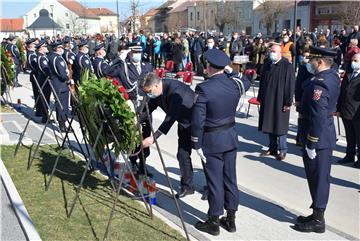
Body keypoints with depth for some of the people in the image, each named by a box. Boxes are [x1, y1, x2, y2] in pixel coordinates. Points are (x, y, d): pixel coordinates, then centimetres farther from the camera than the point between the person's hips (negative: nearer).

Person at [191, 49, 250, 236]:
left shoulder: (203, 88, -20)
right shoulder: (235, 84, -2)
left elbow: (198, 120, -19)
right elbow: (247, 82, 24)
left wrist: (197, 145, -10)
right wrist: (232, 71, 23)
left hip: (211, 142, -6)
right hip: (231, 137, 6)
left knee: (214, 182, 4)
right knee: (230, 179, 15)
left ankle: (213, 222, 17)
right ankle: (230, 218, 27)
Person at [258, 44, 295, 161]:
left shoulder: (287, 66, -9)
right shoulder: (267, 65, 9)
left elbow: (290, 85, -11)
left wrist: (288, 102, -14)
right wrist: (261, 98, 12)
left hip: (280, 102, -5)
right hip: (267, 101, 6)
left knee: (279, 125, 0)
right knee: (269, 124, 9)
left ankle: (282, 150, 12)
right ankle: (272, 148, 21)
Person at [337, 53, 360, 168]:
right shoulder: (348, 75, 11)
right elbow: (342, 92, 13)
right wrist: (339, 108, 10)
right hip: (346, 113, 6)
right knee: (350, 138, 19)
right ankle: (350, 156, 32)